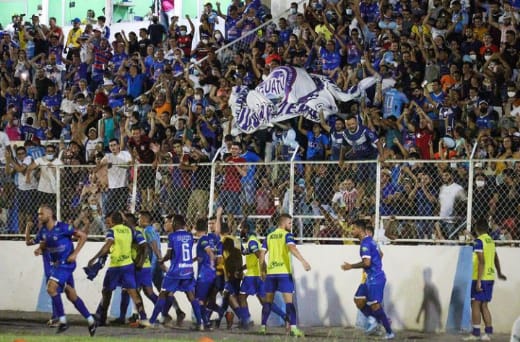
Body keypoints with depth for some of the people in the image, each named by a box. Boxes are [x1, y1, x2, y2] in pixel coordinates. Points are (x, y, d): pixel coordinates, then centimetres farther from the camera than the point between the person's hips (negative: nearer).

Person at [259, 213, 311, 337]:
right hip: (284, 271, -5)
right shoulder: (287, 235, -3)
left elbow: (262, 254, 12)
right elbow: (292, 248, -22)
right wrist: (303, 261, -30)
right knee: (289, 300, -7)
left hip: (270, 272, 5)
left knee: (268, 300, 14)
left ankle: (263, 327, 15)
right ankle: (293, 328, -17)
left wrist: (262, 271, 21)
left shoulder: (269, 236, 14)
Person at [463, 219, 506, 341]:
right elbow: (496, 259, 25)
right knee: (483, 305, 12)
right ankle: (488, 333, 9)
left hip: (480, 278, -8)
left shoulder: (479, 241, -12)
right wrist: (499, 273, 41)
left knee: (475, 304, -4)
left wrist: (478, 281, -22)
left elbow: (482, 262, -20)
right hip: (490, 277, 8)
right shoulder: (490, 240, 13)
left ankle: (475, 333, -6)